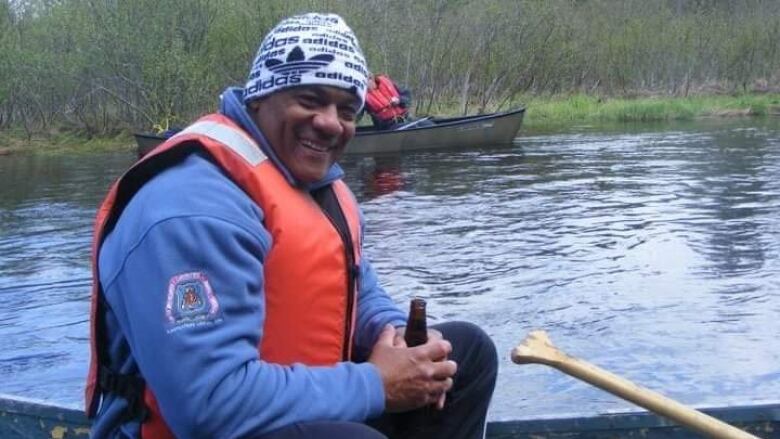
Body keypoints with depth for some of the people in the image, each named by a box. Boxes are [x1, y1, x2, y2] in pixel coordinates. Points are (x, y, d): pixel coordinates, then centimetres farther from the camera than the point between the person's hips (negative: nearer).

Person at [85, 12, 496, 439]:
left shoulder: (317, 181, 6)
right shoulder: (196, 206, -26)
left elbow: (356, 290, 19)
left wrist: (399, 336, -6)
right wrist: (375, 385, -21)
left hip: (301, 403, 10)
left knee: (465, 349, 10)